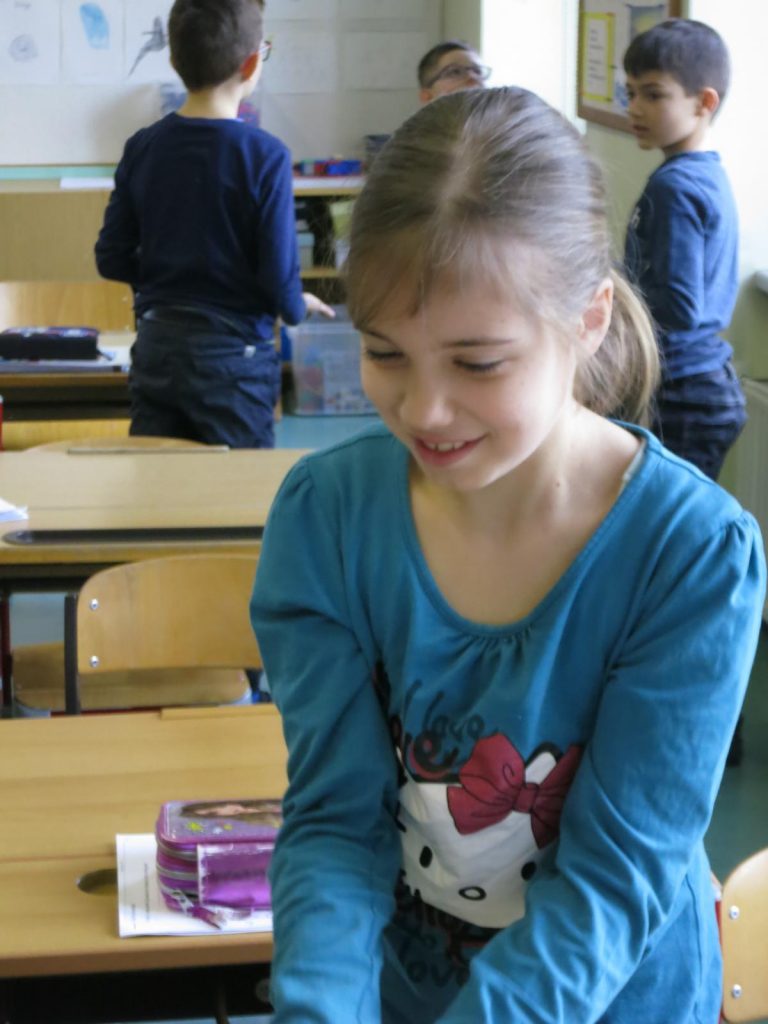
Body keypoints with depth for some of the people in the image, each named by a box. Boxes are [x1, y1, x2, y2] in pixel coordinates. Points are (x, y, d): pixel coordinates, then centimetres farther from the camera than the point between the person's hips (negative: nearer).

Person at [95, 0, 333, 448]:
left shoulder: (143, 147, -1)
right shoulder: (263, 155, -14)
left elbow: (112, 260, 2)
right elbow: (280, 279, -15)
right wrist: (298, 306, 7)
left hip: (155, 346, 4)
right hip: (232, 354, -4)